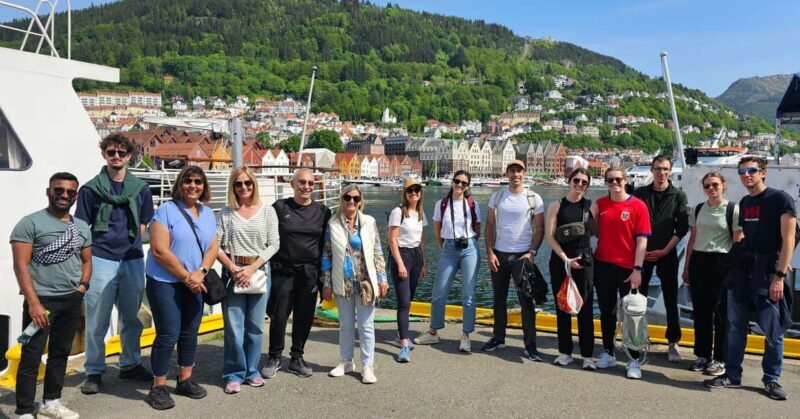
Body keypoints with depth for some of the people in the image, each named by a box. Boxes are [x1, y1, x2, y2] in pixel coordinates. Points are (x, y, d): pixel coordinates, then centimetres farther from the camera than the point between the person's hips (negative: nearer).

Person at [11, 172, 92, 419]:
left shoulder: (82, 227, 11)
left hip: (72, 301, 6)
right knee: (31, 358, -1)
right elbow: (21, 265, -12)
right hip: (41, 300, -6)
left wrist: (83, 284, 0)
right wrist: (33, 302, -18)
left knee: (61, 353, 15)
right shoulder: (30, 223, -7)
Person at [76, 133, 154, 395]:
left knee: (131, 317, 13)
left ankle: (130, 365, 28)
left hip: (133, 260, 3)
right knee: (97, 320, 3)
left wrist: (128, 243, 2)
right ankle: (94, 372, 15)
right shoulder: (91, 189, 1)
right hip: (101, 260, -3)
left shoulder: (140, 188, 7)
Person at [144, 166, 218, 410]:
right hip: (165, 283, -6)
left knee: (190, 333, 12)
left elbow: (213, 248, 6)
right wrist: (186, 277, -14)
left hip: (194, 284, 6)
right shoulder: (166, 210, -10)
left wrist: (200, 273, -12)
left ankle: (185, 380, 27)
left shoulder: (208, 214, 9)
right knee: (169, 334, -4)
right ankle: (158, 388, 9)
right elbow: (159, 251, -16)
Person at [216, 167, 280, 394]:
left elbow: (273, 244, -2)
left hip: (259, 271, 1)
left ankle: (251, 371, 23)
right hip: (232, 272, -1)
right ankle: (234, 374, 14)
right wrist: (234, 269, -12)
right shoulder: (226, 213, 2)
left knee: (255, 326, 8)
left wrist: (251, 268, -10)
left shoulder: (267, 211, 2)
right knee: (234, 326, 1)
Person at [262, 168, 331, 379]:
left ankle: (297, 359, 25)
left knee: (304, 317, 9)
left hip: (310, 273, 2)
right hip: (283, 271, -2)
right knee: (278, 316, 2)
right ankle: (274, 358, 22)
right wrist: (268, 266, -2)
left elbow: (326, 245, 8)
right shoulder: (280, 207, 0)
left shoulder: (322, 211, 4)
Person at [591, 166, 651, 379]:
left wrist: (637, 269, -13)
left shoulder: (638, 206, -5)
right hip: (603, 265, 3)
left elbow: (642, 240, -8)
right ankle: (608, 354, 25)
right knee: (606, 311, 12)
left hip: (628, 267, -3)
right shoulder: (599, 204, 5)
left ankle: (634, 360, 11)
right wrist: (593, 211, -3)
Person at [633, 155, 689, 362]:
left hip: (667, 253, -1)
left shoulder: (678, 196, 3)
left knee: (671, 300, 2)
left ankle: (673, 343, 11)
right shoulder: (640, 193, 5)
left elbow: (682, 227, 0)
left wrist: (665, 250, -8)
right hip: (642, 252, 1)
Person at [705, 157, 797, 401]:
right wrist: (735, 265, 10)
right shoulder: (744, 203, 13)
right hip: (741, 270, 6)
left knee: (774, 330, 2)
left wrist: (779, 276, -17)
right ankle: (732, 375, 15)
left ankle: (771, 379, 15)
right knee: (736, 327, 7)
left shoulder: (780, 199, -6)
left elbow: (788, 240, -11)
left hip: (768, 271, -6)